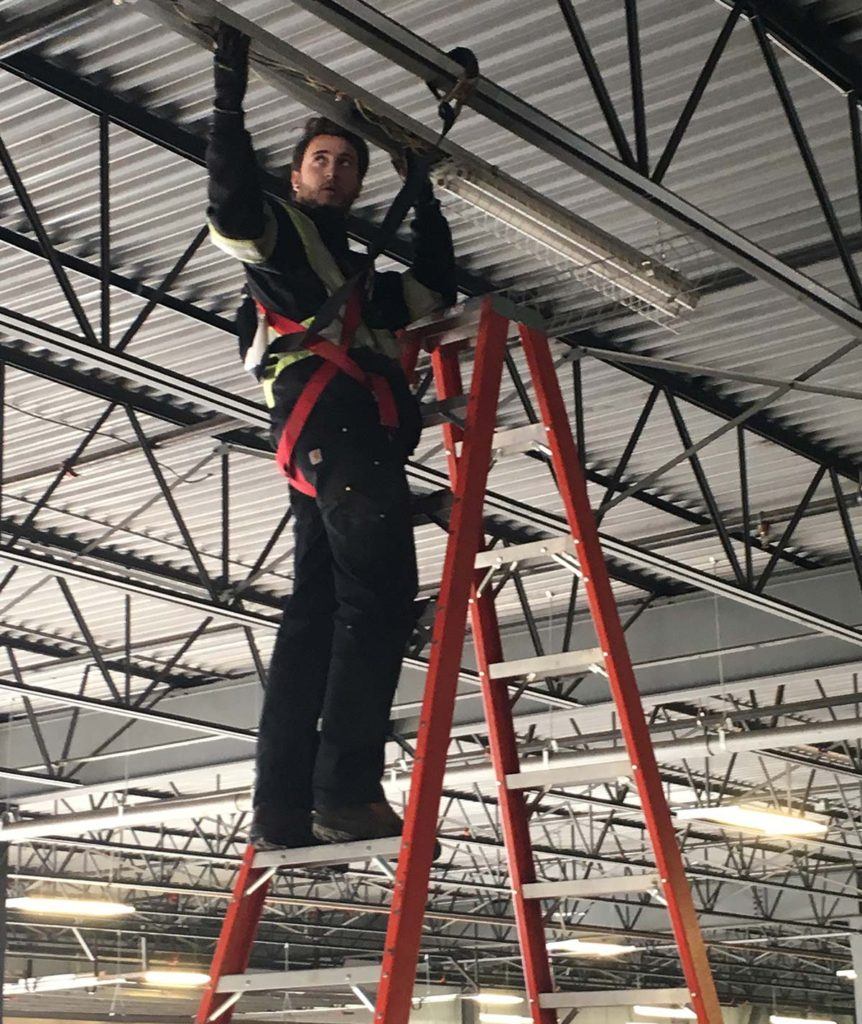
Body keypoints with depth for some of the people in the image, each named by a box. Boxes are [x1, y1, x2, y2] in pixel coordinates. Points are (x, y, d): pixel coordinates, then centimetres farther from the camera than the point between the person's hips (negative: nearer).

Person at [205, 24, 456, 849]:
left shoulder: (361, 280, 37)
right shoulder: (278, 232, 14)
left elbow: (436, 287, 40)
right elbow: (229, 206, -7)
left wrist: (423, 187, 41)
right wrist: (230, 96, -11)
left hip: (357, 440, 8)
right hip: (330, 422, -8)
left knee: (314, 615, -2)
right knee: (380, 594, -20)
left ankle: (283, 812, -8)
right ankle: (347, 792, -30)